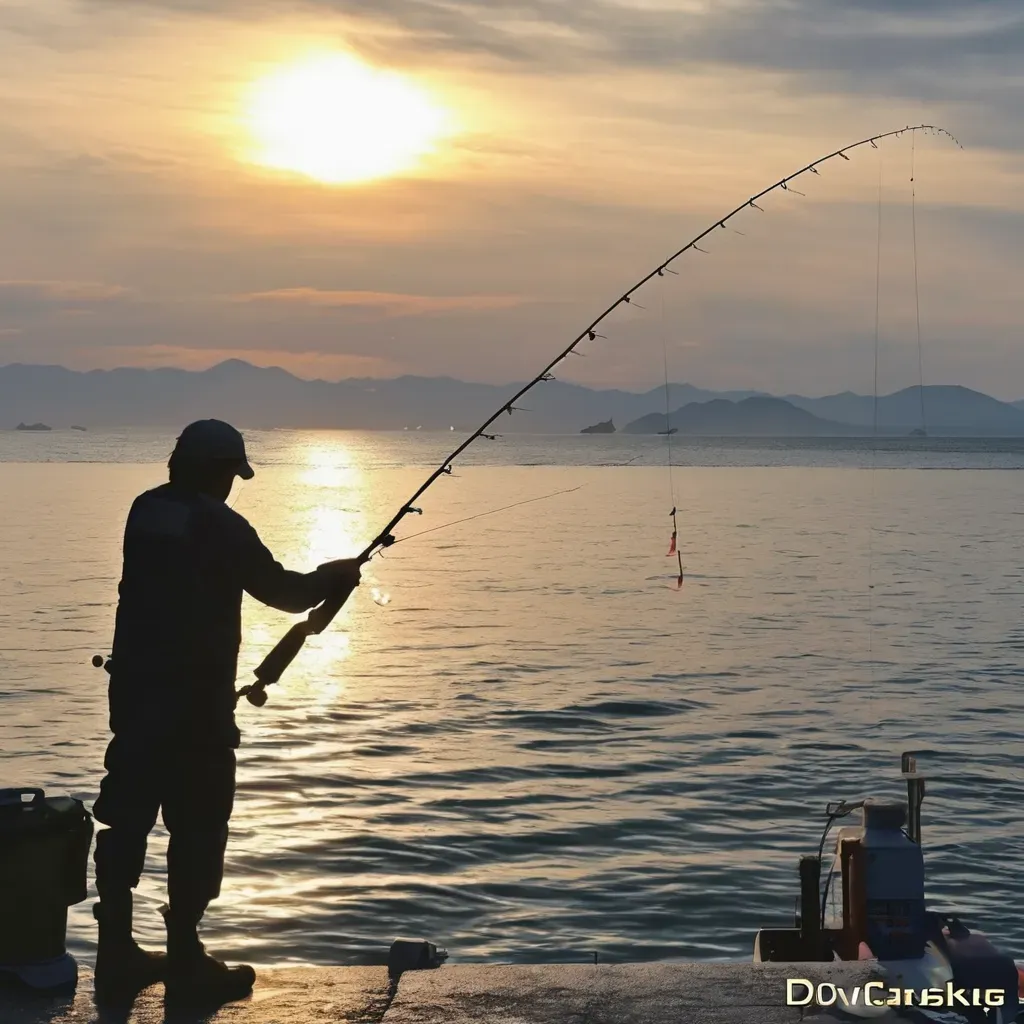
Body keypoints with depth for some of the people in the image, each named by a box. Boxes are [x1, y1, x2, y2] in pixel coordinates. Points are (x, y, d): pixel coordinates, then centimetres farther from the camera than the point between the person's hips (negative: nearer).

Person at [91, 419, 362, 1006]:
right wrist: (335, 577, 14)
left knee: (125, 824, 11)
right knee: (196, 832, 1)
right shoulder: (222, 527, -13)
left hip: (134, 698, 7)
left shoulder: (146, 513, 8)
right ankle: (185, 966, 5)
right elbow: (283, 591, -7)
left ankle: (118, 957, 18)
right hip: (195, 707, -7)